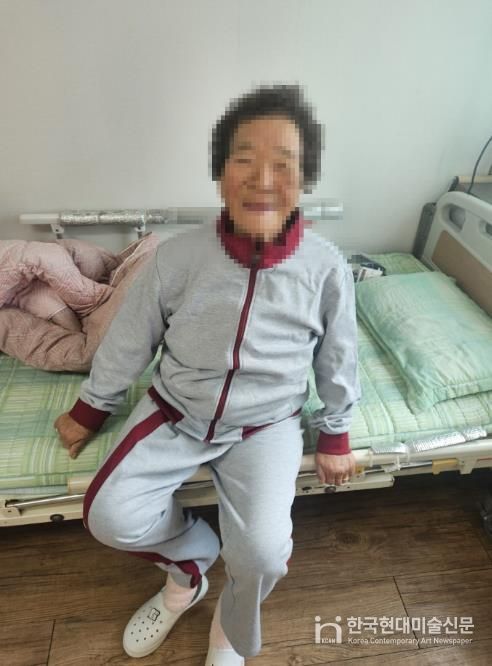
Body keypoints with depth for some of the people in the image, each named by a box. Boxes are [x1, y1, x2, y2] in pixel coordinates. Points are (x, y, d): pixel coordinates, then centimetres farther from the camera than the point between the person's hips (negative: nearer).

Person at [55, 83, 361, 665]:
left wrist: (334, 434, 8)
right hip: (175, 413, 2)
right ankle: (192, 558, 23)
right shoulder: (178, 256, -14)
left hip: (266, 426, -1)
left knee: (263, 553, -17)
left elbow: (337, 361, 1)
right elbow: (129, 340, 0)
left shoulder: (326, 268, -14)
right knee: (109, 518, -12)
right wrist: (91, 408, 10)